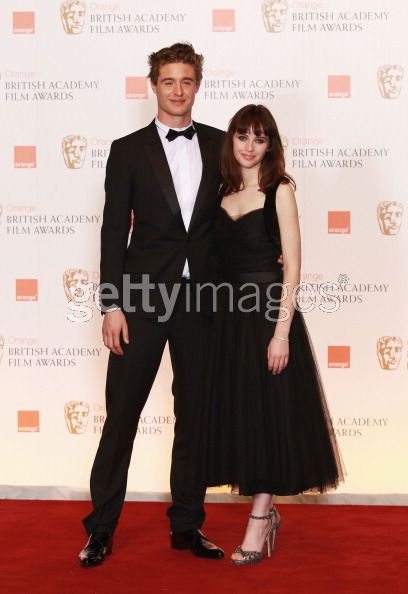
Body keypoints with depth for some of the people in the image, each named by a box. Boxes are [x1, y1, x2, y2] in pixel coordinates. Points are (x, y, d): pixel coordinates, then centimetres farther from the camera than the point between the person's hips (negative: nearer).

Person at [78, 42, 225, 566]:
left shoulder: (219, 145, 8)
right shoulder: (128, 150, 1)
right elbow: (114, 232, -2)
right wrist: (112, 305, -9)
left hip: (202, 298, 3)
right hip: (143, 297, -3)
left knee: (194, 414, 9)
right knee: (121, 414, 1)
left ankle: (187, 524, 21)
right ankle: (101, 527, 11)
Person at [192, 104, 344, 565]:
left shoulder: (279, 189, -6)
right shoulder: (224, 191, 10)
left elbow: (292, 264, -11)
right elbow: (220, 255, 12)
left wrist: (282, 330, -17)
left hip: (267, 311, -6)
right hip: (229, 312, 6)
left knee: (268, 413, 0)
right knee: (235, 412, 10)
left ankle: (257, 526, 9)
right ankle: (266, 512, 25)